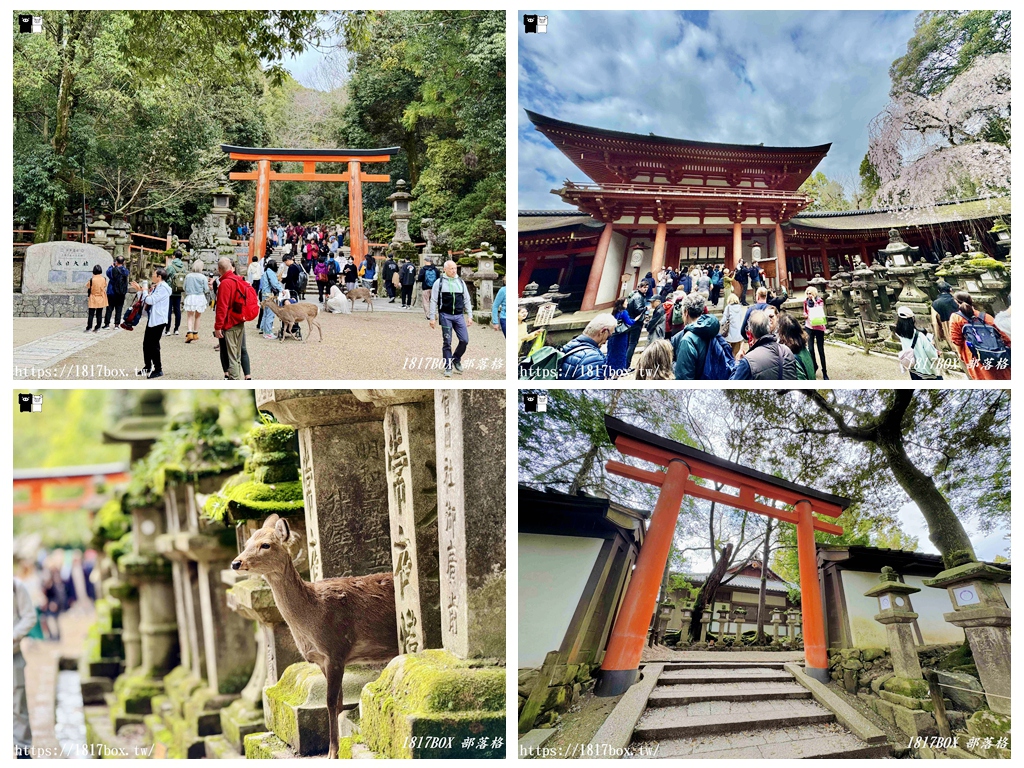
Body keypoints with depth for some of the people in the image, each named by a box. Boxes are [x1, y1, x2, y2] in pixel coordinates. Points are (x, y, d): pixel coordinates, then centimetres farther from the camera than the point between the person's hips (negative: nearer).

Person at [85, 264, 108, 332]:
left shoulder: (92, 279, -14)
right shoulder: (104, 279, -6)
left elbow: (88, 288, -3)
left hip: (93, 299, -2)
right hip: (101, 299, 2)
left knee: (91, 314, 2)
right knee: (99, 314, 6)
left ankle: (89, 327, -1)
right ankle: (97, 328, 6)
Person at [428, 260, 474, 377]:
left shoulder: (461, 282, 10)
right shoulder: (439, 282, 0)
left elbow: (467, 300, 15)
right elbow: (433, 301, 2)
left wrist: (469, 316, 9)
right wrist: (432, 318, -2)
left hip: (459, 315, 3)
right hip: (445, 316, -3)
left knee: (464, 340, -4)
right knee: (447, 342, 0)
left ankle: (456, 359, 20)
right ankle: (448, 367, 8)